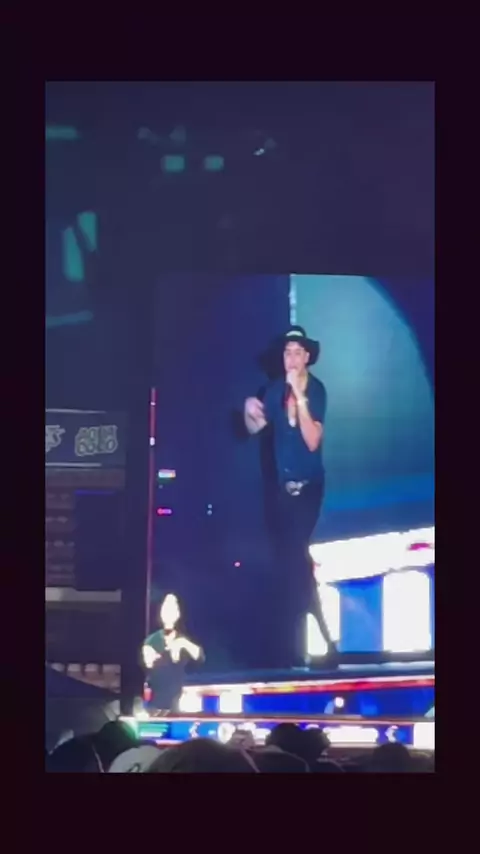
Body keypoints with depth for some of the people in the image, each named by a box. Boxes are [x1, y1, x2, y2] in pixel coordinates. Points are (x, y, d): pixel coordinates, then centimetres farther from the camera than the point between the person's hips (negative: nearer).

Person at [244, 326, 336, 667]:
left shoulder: (316, 389, -12)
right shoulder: (276, 390, 1)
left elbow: (312, 441, -21)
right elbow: (254, 428, 5)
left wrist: (300, 397, -29)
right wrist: (249, 412, -17)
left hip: (309, 485, -5)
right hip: (284, 485, 5)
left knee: (294, 555, -14)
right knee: (288, 559, 6)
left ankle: (296, 647, -7)